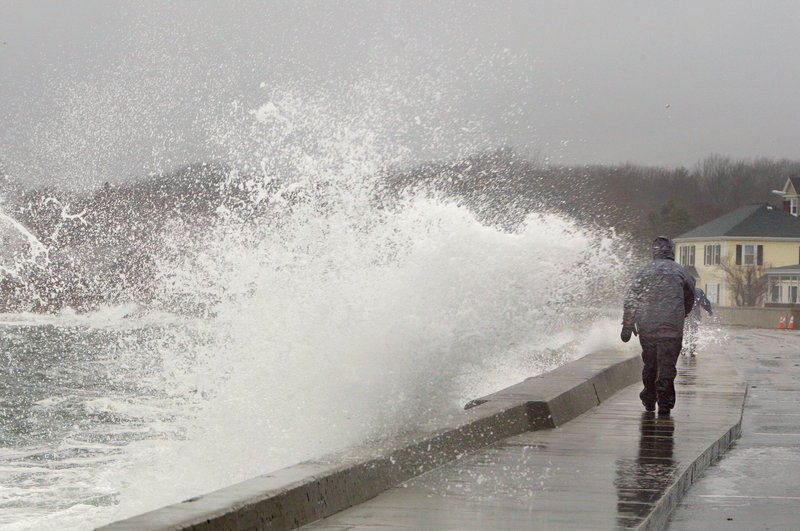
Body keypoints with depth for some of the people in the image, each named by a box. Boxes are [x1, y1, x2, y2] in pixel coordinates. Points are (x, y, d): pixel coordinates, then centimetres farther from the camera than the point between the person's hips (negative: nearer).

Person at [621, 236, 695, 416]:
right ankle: (665, 403, -9)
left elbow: (631, 300, 3)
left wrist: (627, 325, 8)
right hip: (671, 327, -2)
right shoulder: (680, 272, 3)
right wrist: (681, 316, 31)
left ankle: (649, 400, 22)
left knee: (649, 364, 16)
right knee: (667, 365, -2)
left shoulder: (644, 270, 5)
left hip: (646, 327, 2)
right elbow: (690, 299, 14)